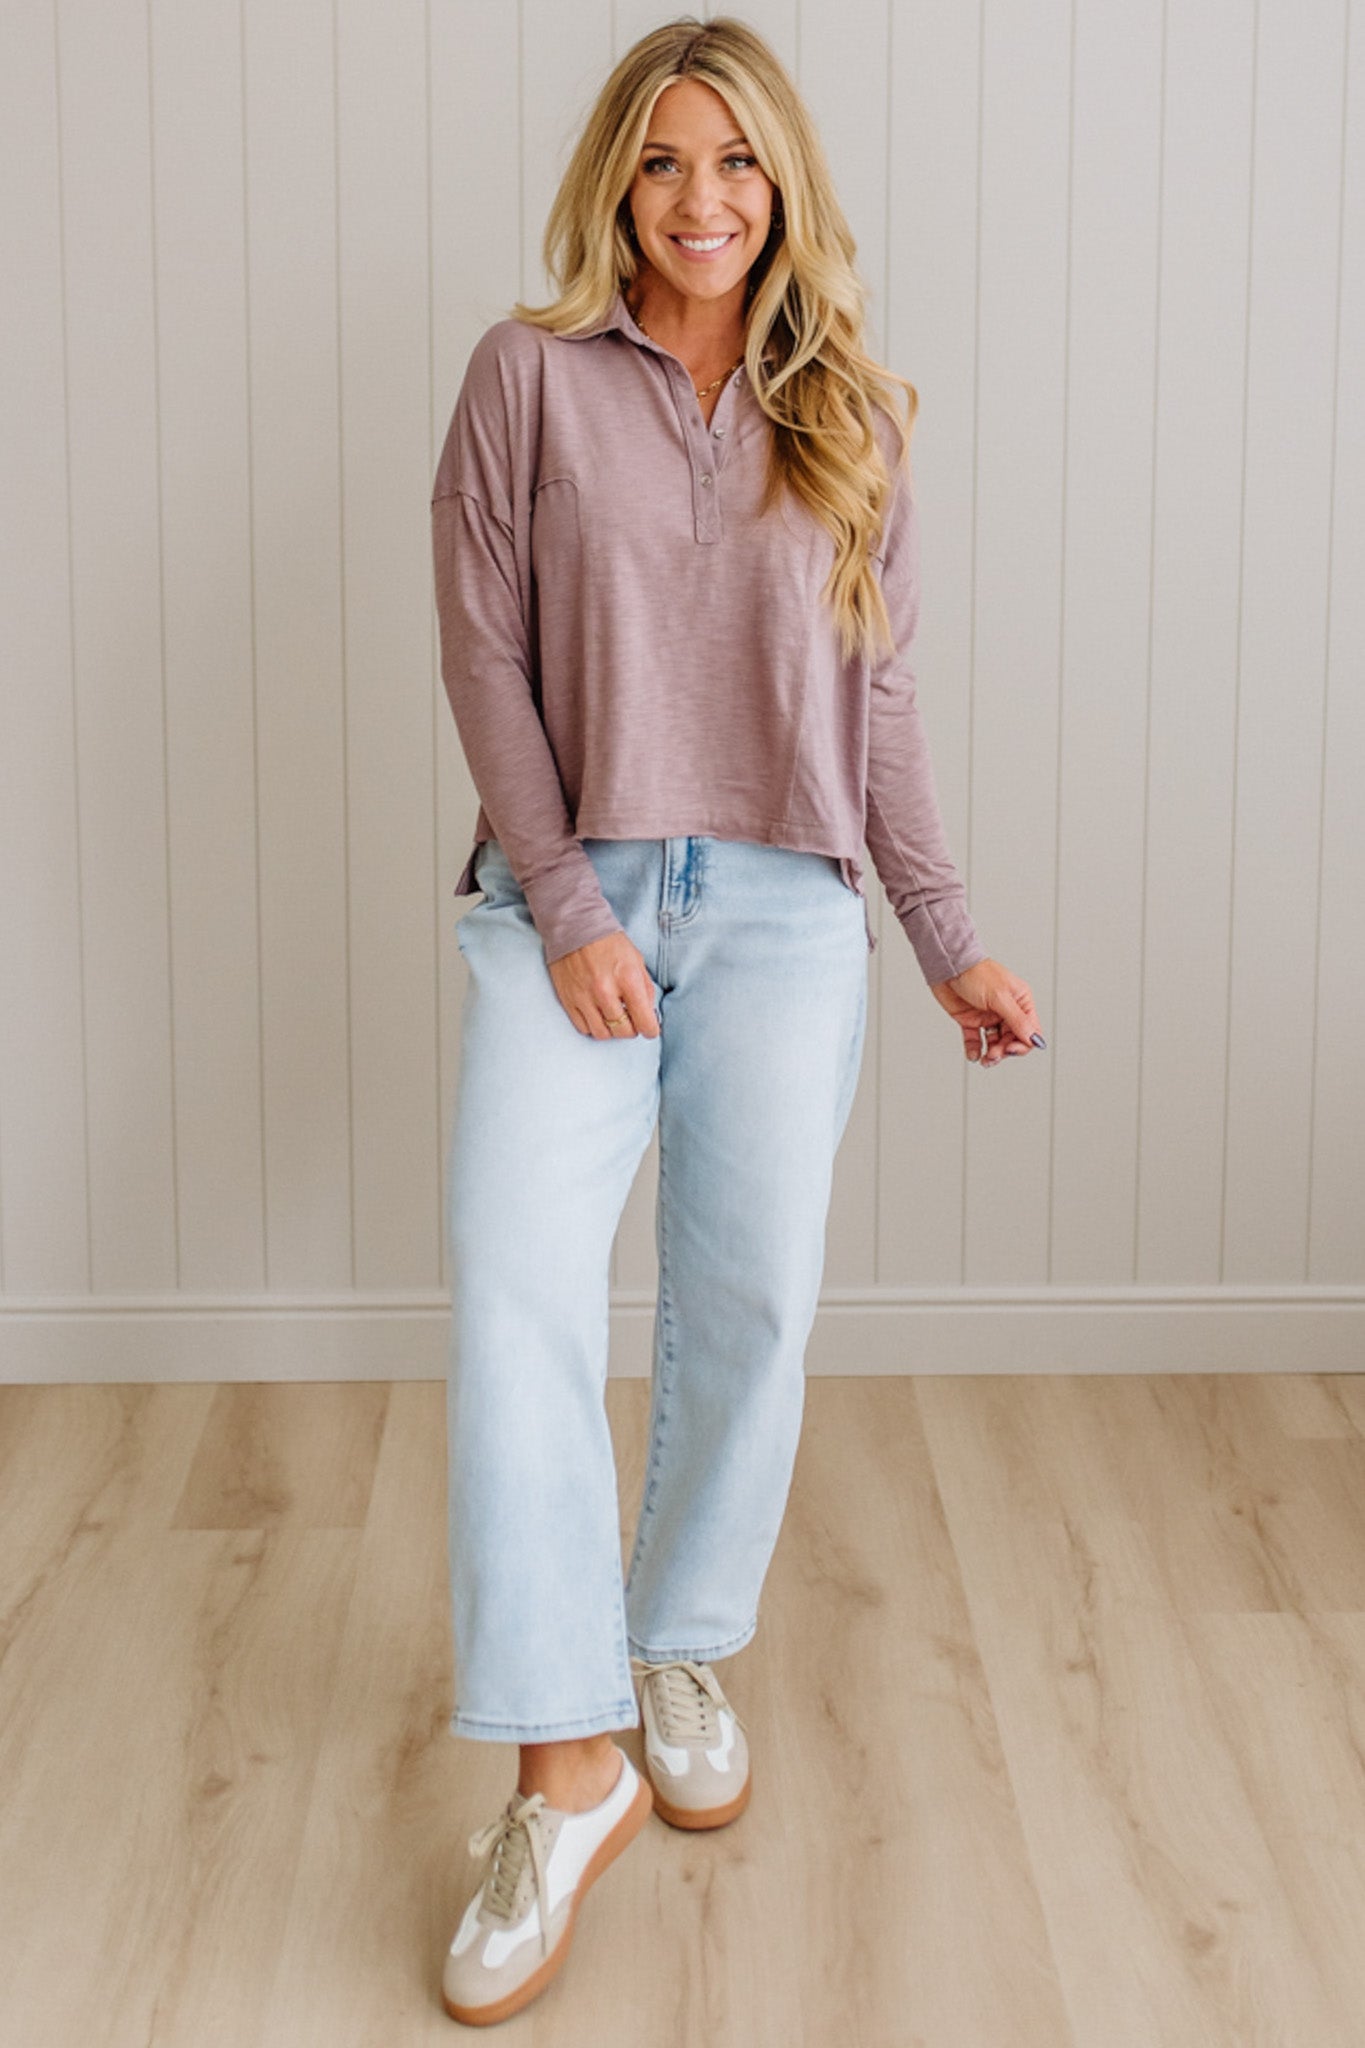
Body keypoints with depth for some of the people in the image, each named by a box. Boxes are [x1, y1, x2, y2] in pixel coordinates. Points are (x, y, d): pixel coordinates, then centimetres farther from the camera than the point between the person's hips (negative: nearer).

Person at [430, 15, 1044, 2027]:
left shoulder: (845, 415, 11)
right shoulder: (529, 375, 4)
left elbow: (880, 702, 12)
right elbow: (484, 656, -1)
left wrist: (954, 945, 8)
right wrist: (567, 910, -9)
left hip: (783, 912, 2)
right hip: (567, 898, -2)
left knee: (749, 1311, 0)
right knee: (515, 1289, -16)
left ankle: (685, 1655, 23)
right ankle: (567, 1762, -11)